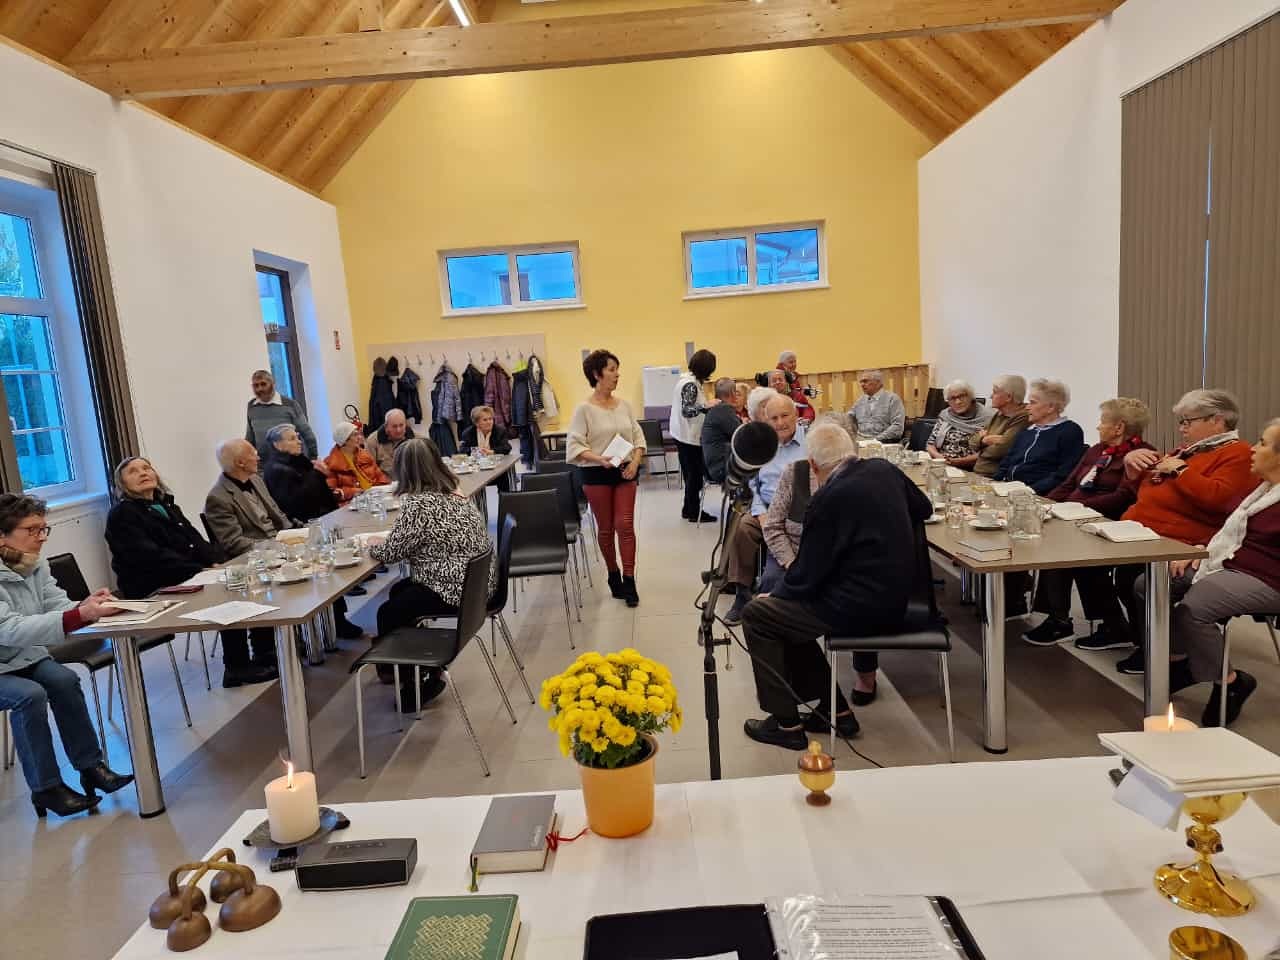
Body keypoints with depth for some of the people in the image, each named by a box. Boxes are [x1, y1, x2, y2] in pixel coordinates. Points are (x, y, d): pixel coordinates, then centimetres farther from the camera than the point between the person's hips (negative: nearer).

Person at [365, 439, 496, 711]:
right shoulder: (453, 493, 7)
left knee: (388, 613, 10)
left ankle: (419, 682, 24)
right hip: (475, 581, 9)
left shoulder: (417, 504, -21)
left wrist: (373, 545, 9)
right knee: (398, 592, 25)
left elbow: (390, 552, -12)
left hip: (456, 590, -9)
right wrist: (384, 541, 20)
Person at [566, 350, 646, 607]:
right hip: (596, 474, -3)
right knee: (605, 528, 9)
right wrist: (600, 459, -25)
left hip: (625, 472, 3)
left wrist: (635, 461, -7)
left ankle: (629, 582, 2)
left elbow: (638, 436, 9)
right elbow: (575, 445, -12)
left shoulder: (624, 405, 4)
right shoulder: (584, 409, -9)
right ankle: (613, 576, 27)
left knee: (625, 525, -2)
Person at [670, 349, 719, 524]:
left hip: (681, 434, 10)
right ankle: (694, 513, 7)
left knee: (690, 473, 17)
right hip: (690, 437, -10)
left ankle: (688, 509, 25)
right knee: (695, 474, -1)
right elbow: (686, 411, -25)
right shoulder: (691, 384, -19)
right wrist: (705, 407, -37)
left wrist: (706, 405, 21)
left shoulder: (686, 379, 10)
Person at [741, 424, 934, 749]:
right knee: (786, 613, 21)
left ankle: (786, 723, 9)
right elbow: (924, 509, 21)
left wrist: (775, 595, 4)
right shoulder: (885, 469, 1)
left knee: (756, 616, 2)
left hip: (862, 608, -9)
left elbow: (807, 573, -14)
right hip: (895, 598, 9)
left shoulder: (829, 498, -22)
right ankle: (834, 708, 23)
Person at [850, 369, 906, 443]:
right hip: (861, 441, 4)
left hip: (884, 442, -4)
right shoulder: (860, 400, 19)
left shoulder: (892, 398, 2)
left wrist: (877, 439, -15)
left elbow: (897, 427, -7)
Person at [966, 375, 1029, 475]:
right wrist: (984, 439, -9)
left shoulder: (1022, 418, -13)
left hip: (993, 477, -8)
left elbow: (998, 451, -21)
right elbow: (973, 442, 13)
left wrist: (977, 455, -1)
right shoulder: (999, 414, 15)